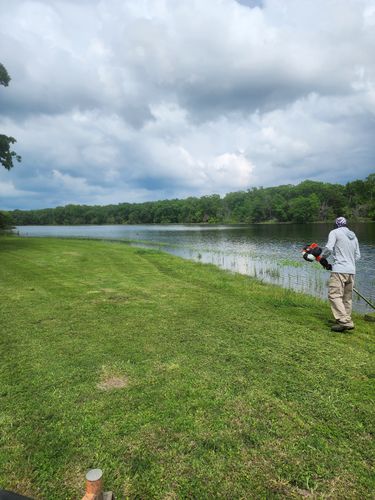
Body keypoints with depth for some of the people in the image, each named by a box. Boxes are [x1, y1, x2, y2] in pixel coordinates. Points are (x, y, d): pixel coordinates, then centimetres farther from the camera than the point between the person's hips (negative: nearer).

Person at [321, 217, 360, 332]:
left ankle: (344, 321, -19)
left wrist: (322, 257, 5)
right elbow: (357, 255, 19)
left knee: (334, 295, -10)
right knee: (347, 297, 13)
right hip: (351, 271, 7)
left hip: (339, 270, -7)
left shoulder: (334, 232, -1)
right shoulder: (354, 236, 19)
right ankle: (347, 321, 19)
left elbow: (328, 248, -13)